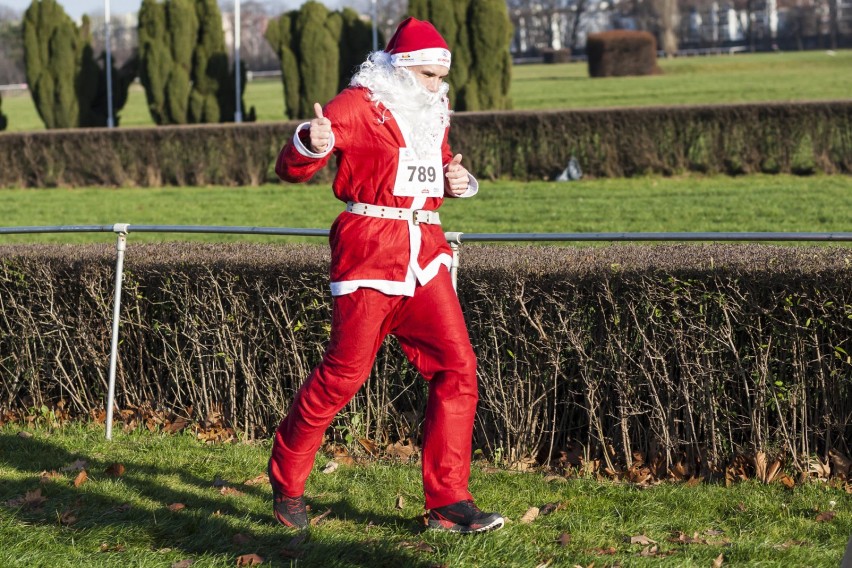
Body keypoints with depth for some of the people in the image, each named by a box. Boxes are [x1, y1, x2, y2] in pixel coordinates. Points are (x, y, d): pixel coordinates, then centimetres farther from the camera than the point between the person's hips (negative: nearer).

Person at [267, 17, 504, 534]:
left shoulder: (435, 114, 17)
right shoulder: (360, 105, -5)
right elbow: (290, 168, -11)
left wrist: (460, 181, 12)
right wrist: (312, 145, -35)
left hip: (425, 256, 7)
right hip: (369, 252, -7)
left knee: (457, 367, -4)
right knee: (344, 372, -4)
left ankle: (448, 503, -1)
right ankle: (286, 481, 17)